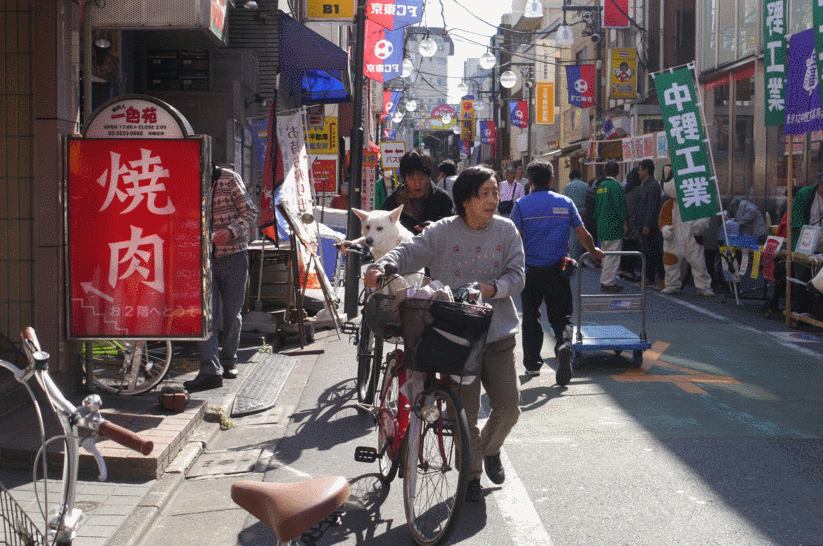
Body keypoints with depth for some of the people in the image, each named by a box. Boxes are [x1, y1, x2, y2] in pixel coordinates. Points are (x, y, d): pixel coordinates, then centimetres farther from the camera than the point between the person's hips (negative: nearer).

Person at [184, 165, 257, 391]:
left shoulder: (229, 179, -3)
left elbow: (249, 212, -4)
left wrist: (230, 232, -21)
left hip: (233, 256, -2)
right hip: (203, 260, 2)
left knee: (232, 315, 6)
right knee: (206, 316, -11)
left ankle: (229, 361, 25)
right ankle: (210, 370, -16)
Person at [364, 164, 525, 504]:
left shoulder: (506, 231, 3)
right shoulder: (442, 233, -3)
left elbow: (517, 275, 0)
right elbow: (409, 253, -11)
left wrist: (490, 289, -19)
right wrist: (381, 267, -31)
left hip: (498, 332, 2)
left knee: (508, 406, 2)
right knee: (464, 410, 0)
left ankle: (490, 448, 35)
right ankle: (471, 473, 22)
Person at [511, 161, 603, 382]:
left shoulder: (522, 205, -3)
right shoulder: (565, 203, 3)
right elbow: (583, 235, 6)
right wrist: (594, 251, 25)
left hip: (530, 270, -1)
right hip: (558, 270, 1)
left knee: (531, 317, 14)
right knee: (561, 315, 6)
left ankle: (532, 363, 18)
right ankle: (564, 344, -24)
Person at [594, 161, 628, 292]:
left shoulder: (600, 186, 12)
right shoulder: (615, 185, -12)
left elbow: (596, 206, 17)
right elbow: (620, 205, -14)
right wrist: (624, 223, -10)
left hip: (602, 226, 8)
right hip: (613, 226, -8)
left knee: (606, 255, 15)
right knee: (612, 256, -6)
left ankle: (605, 281, 19)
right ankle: (607, 282, -6)